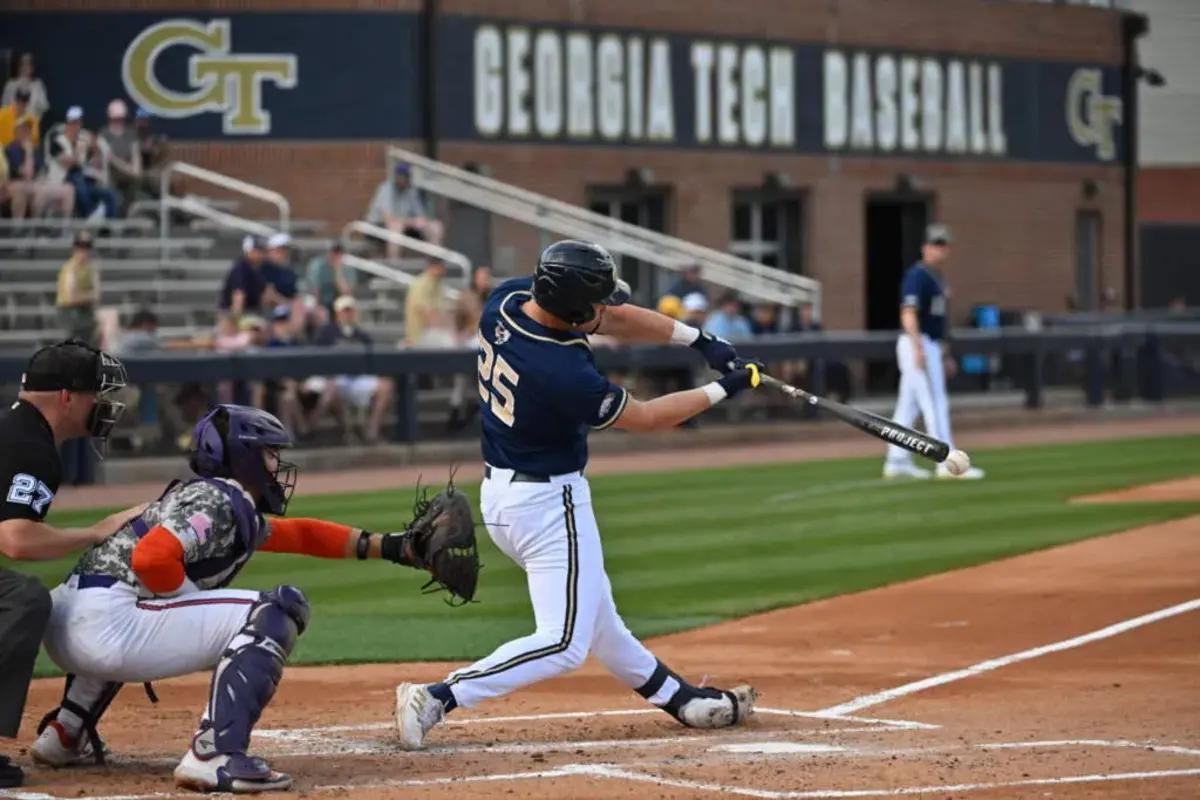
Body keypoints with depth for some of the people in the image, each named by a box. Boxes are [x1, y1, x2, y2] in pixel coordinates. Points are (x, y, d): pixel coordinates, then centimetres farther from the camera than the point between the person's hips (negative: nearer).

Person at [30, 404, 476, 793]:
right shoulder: (217, 502, -8)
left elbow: (299, 535, 34)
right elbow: (151, 558, -23)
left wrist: (388, 547, 31)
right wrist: (201, 602, -10)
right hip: (104, 625, -10)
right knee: (277, 610, -14)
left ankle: (65, 735, 36)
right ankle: (213, 754, -24)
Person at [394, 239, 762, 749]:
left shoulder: (507, 299, -8)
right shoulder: (564, 374, -31)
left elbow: (615, 320, 3)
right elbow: (644, 417, -14)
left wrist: (699, 339, -4)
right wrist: (723, 390, -4)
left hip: (499, 492, 10)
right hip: (547, 504, -10)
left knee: (593, 610, 22)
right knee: (564, 643, -4)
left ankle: (676, 697, 38)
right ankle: (436, 699, -9)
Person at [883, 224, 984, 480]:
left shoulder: (935, 277, 17)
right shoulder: (917, 276, -13)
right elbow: (908, 314, -22)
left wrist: (942, 351, 24)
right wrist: (918, 349, -31)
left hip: (929, 346, 10)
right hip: (918, 344, -10)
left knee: (908, 406, 12)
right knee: (935, 404, -11)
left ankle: (897, 462, 16)